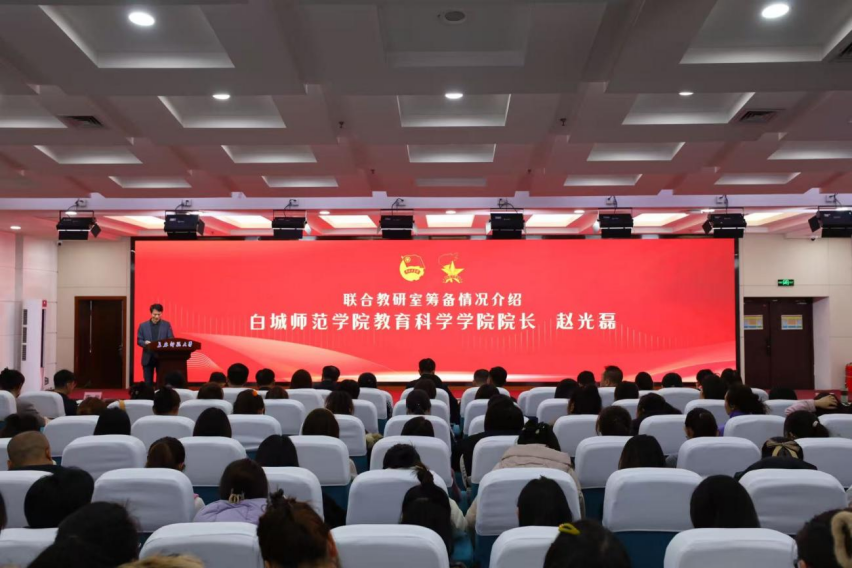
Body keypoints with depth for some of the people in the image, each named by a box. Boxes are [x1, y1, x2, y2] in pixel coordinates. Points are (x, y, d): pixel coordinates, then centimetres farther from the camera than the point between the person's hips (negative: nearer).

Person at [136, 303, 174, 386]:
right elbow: (139, 341, 3)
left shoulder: (166, 325, 4)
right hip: (148, 358, 1)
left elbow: (171, 340, 1)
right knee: (148, 382, 4)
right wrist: (145, 343, -19)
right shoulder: (143, 325, 5)